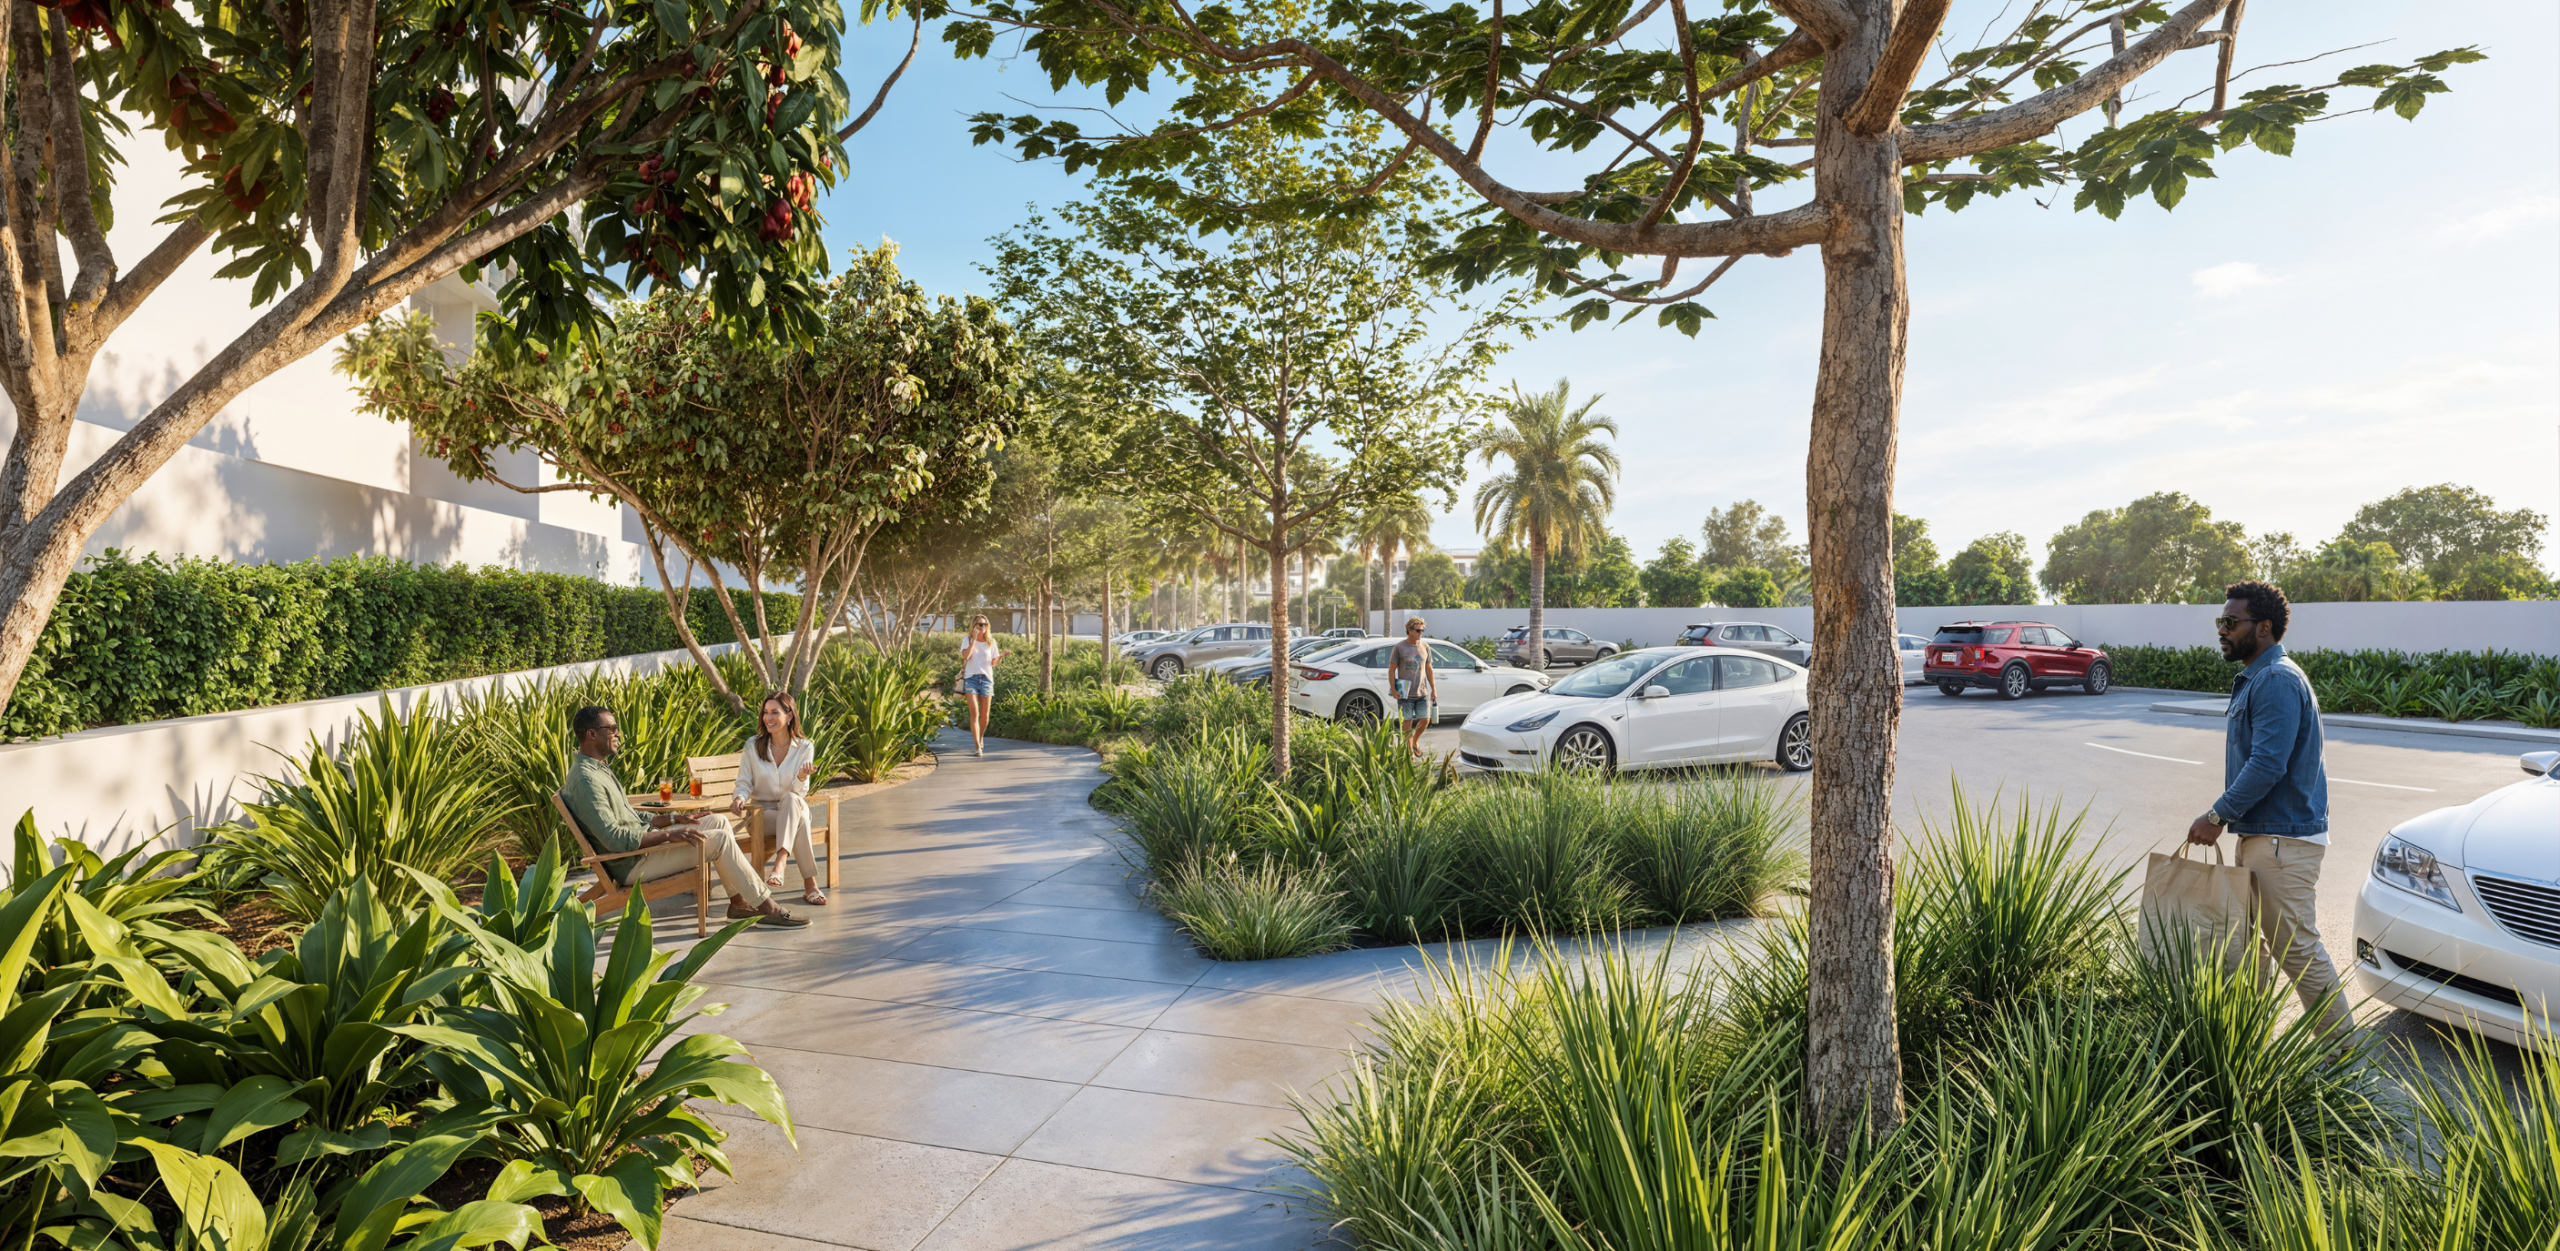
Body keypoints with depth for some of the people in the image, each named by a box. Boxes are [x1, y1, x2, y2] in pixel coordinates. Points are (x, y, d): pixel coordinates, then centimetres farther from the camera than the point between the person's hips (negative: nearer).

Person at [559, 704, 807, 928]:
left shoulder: (599, 769, 14)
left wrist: (674, 819, 11)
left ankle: (739, 902, 7)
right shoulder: (586, 780, -21)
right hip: (632, 865, -11)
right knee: (720, 839, -17)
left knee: (719, 821, 8)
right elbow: (614, 839, -28)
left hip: (643, 842, 11)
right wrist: (668, 835, -25)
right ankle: (767, 908, -9)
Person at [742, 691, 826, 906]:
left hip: (793, 808, 1)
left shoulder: (805, 748, -1)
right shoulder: (753, 746, 0)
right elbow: (744, 783, 4)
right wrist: (741, 798, -20)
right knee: (800, 820, -35)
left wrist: (802, 777, -29)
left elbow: (799, 793, -6)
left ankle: (779, 863, -50)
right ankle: (810, 884, -38)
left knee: (790, 799, -39)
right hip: (762, 811, -1)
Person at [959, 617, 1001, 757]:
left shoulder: (991, 642, 10)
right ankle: (977, 747, -18)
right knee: (974, 713, -15)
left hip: (986, 679, 2)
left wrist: (1001, 656, -10)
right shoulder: (967, 640, 5)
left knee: (984, 715, 5)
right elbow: (965, 656, -14)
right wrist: (974, 639, -12)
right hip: (970, 678, -2)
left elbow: (993, 663, 9)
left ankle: (981, 739, 33)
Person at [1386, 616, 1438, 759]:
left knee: (1425, 720, 1)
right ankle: (1409, 751, 11)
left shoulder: (1425, 648, 9)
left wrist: (1434, 689, 10)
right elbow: (1391, 669, -3)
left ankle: (1415, 741, 28)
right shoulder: (1399, 648, -4)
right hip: (1405, 694, -4)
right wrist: (1393, 690, -10)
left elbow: (1429, 669, 15)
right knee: (1407, 723, 0)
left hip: (1422, 693, 4)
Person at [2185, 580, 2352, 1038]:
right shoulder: (2254, 678, 16)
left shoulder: (2278, 681, -18)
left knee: (2297, 949, -3)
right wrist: (2226, 814, 16)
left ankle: (2341, 1046, 10)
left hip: (2284, 841, -11)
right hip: (2260, 834, 11)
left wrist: (2218, 816, -18)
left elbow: (2268, 764, -24)